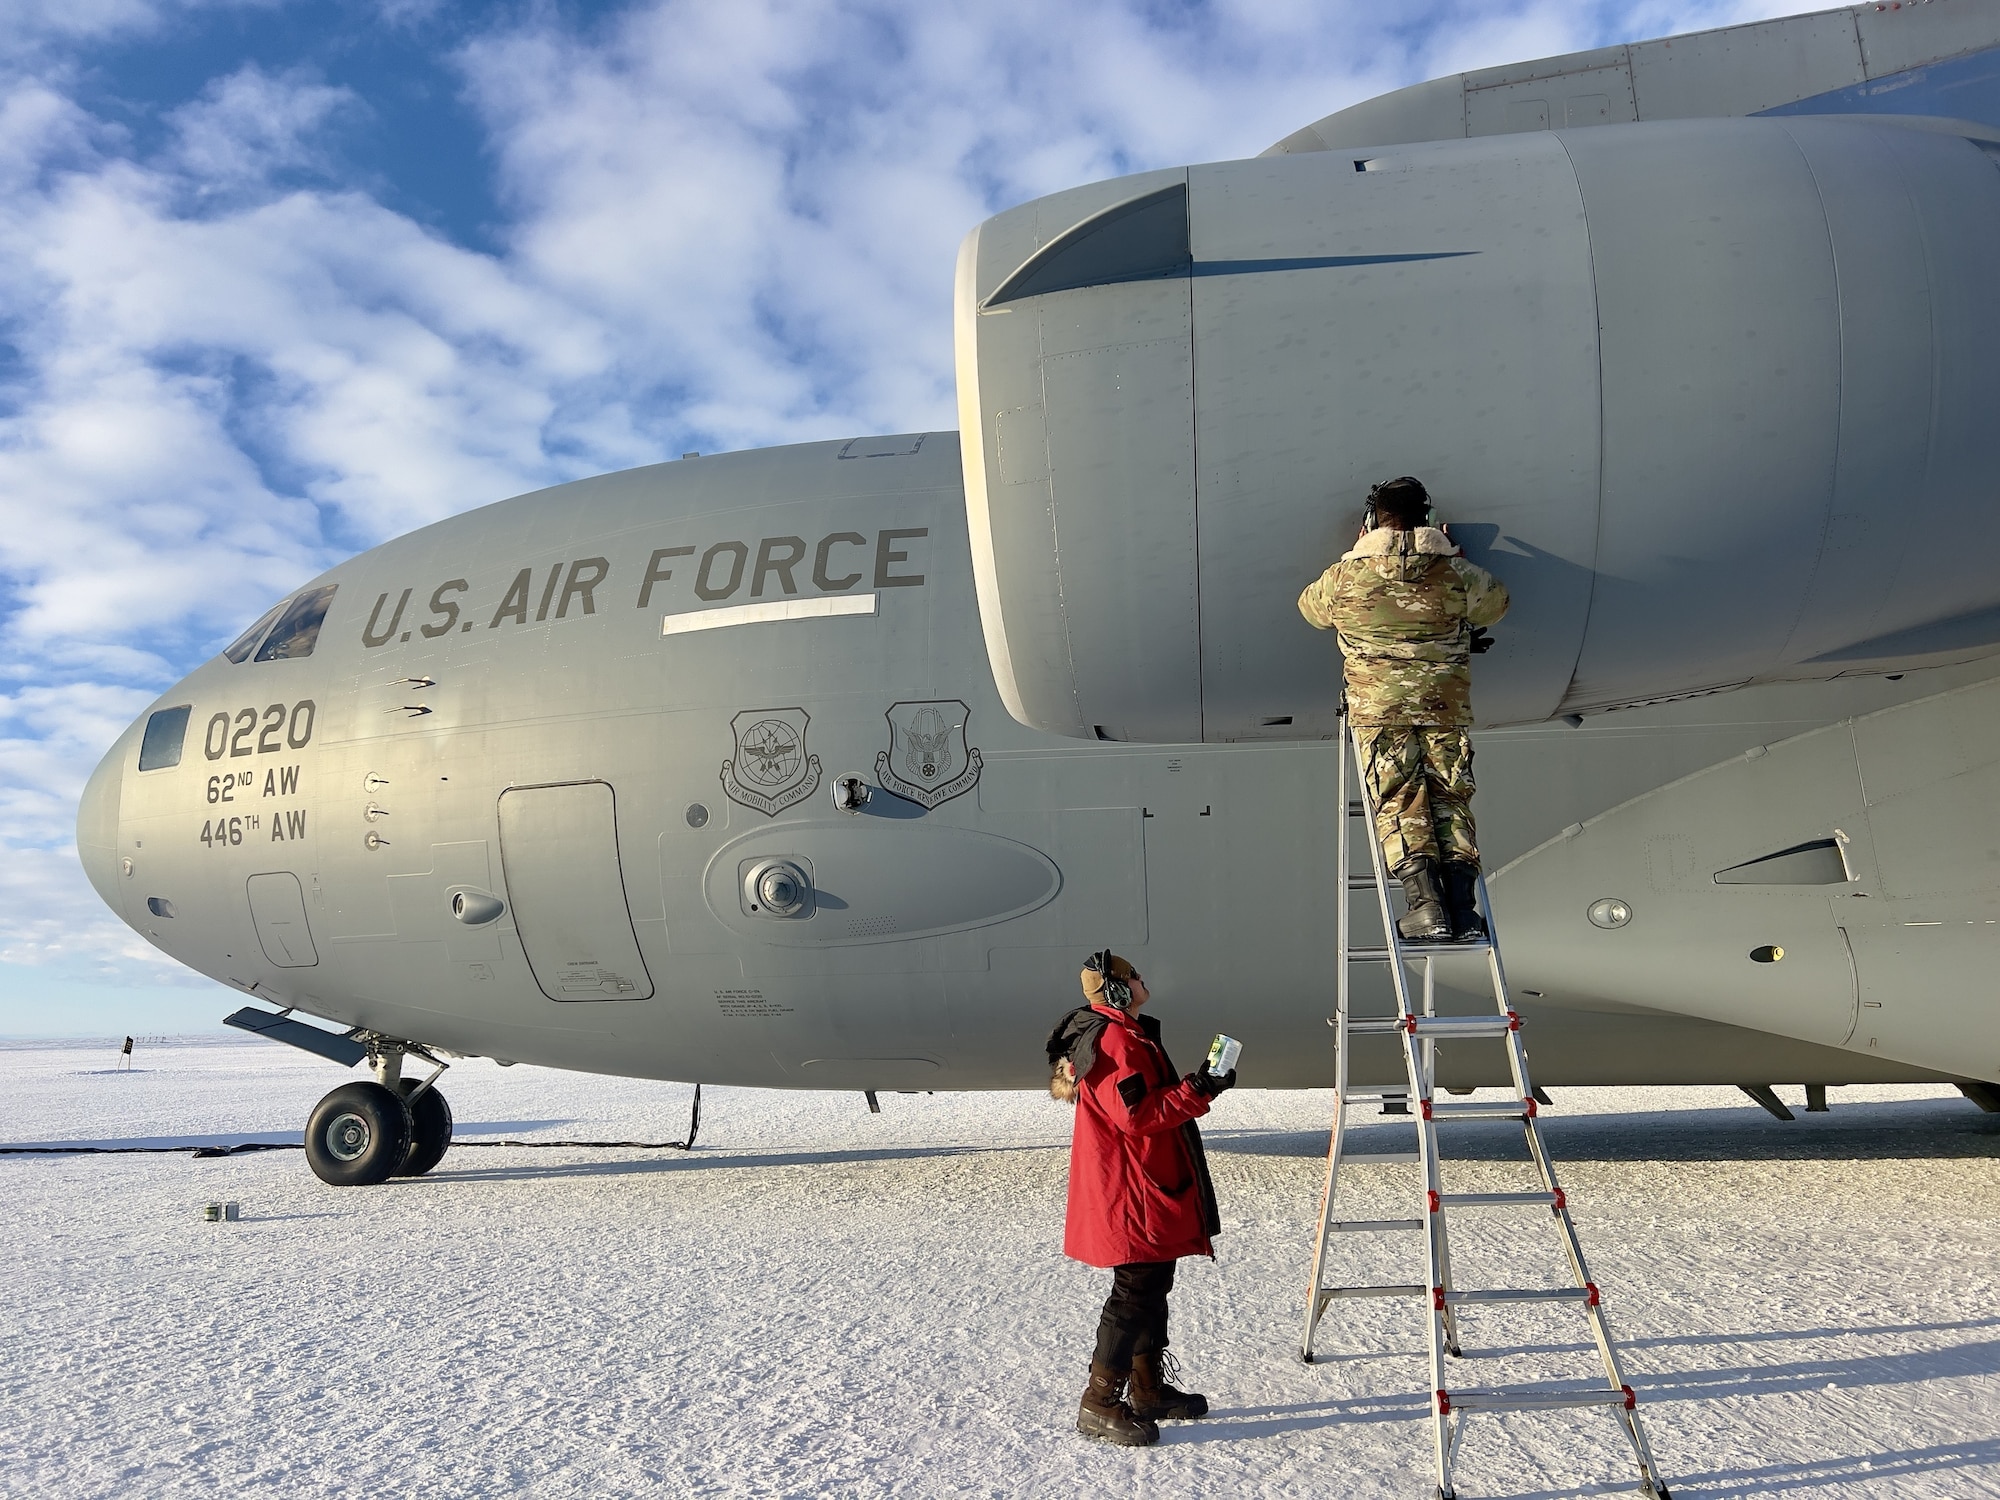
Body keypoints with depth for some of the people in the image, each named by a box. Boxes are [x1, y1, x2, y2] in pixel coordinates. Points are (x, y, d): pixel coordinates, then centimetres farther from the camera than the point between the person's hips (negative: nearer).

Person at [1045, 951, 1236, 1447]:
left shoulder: (1125, 1033, 16)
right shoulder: (1114, 1040, -20)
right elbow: (1136, 1114, -26)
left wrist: (1197, 1086, 16)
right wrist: (1197, 1091, -25)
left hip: (1149, 1190, 11)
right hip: (1131, 1196, -11)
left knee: (1153, 1285, 18)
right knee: (1135, 1293, -6)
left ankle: (1150, 1389, 30)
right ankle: (1100, 1404, 2)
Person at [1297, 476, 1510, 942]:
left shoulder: (1346, 576, 2)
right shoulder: (1454, 571, 5)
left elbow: (1310, 607, 23)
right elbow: (1496, 602, 26)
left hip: (1378, 706, -2)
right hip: (1447, 706, 2)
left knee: (1400, 803, -3)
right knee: (1451, 798, 5)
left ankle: (1424, 904, -16)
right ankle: (1462, 906, -6)